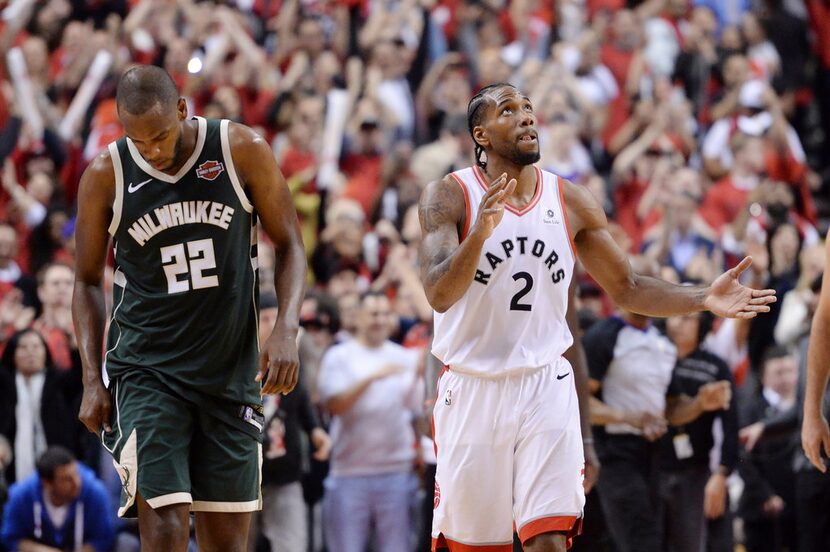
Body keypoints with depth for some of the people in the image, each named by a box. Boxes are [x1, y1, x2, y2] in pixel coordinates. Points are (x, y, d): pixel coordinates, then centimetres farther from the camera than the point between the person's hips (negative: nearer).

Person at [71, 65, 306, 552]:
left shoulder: (242, 151, -5)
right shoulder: (106, 176, -5)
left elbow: (290, 244, 4)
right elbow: (89, 279, 7)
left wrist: (286, 330, -11)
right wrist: (93, 380, -1)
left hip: (231, 367, 2)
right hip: (146, 371, -2)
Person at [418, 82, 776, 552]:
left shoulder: (572, 202, 3)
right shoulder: (449, 197, -9)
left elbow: (628, 288, 10)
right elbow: (439, 295, -22)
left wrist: (704, 300, -5)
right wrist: (480, 233, -40)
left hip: (545, 386, 2)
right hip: (472, 389, -2)